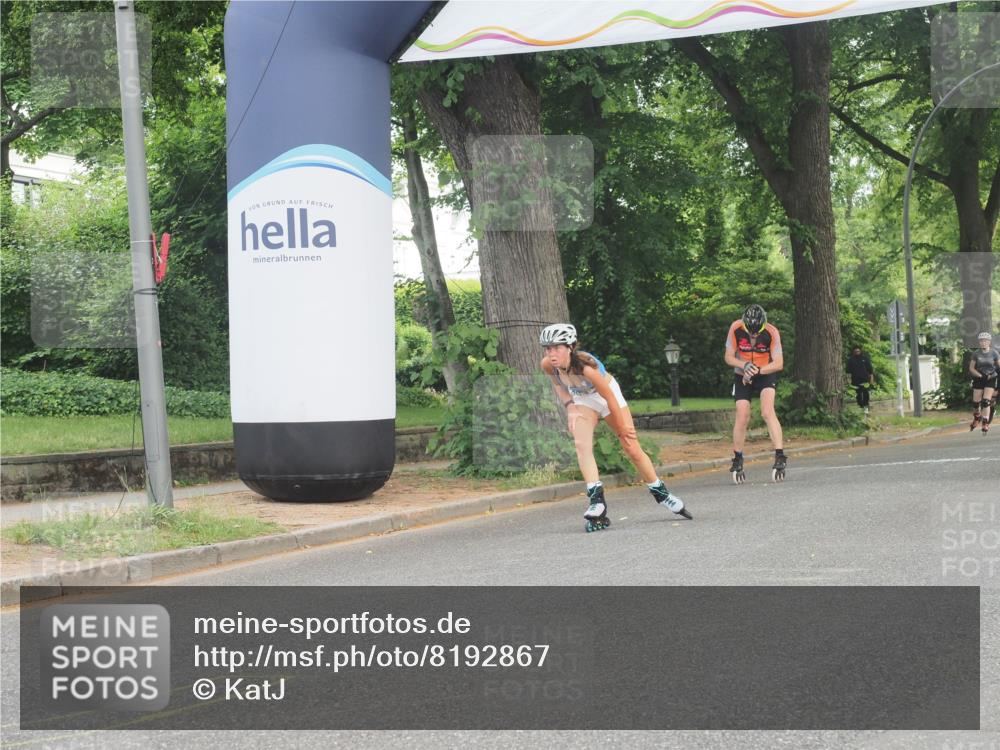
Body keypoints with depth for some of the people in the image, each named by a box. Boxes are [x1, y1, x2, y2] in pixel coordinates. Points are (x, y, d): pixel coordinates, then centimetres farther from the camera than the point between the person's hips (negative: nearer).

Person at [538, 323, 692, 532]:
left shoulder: (586, 367, -40)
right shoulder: (548, 365, -26)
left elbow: (609, 397, -27)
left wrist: (622, 427, -16)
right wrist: (569, 407, -17)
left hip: (606, 395, -3)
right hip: (582, 400, 3)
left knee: (633, 449, 2)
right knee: (582, 444, -23)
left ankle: (660, 492, 24)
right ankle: (597, 501, -27)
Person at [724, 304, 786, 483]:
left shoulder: (772, 332, -22)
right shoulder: (736, 329, -19)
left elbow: (779, 364, -19)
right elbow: (729, 357, -10)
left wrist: (756, 370, -30)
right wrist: (745, 366, -28)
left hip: (766, 374, -1)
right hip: (742, 375, 1)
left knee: (767, 411, -22)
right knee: (742, 417, -6)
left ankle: (780, 456, -23)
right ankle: (737, 461, 9)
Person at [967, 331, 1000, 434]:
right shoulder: (976, 353, -5)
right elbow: (971, 368, -3)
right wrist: (980, 375, -16)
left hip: (991, 379, -1)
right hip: (978, 379, 1)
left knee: (986, 401, -16)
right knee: (976, 402, 1)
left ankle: (985, 424, -10)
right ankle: (977, 418, 32)